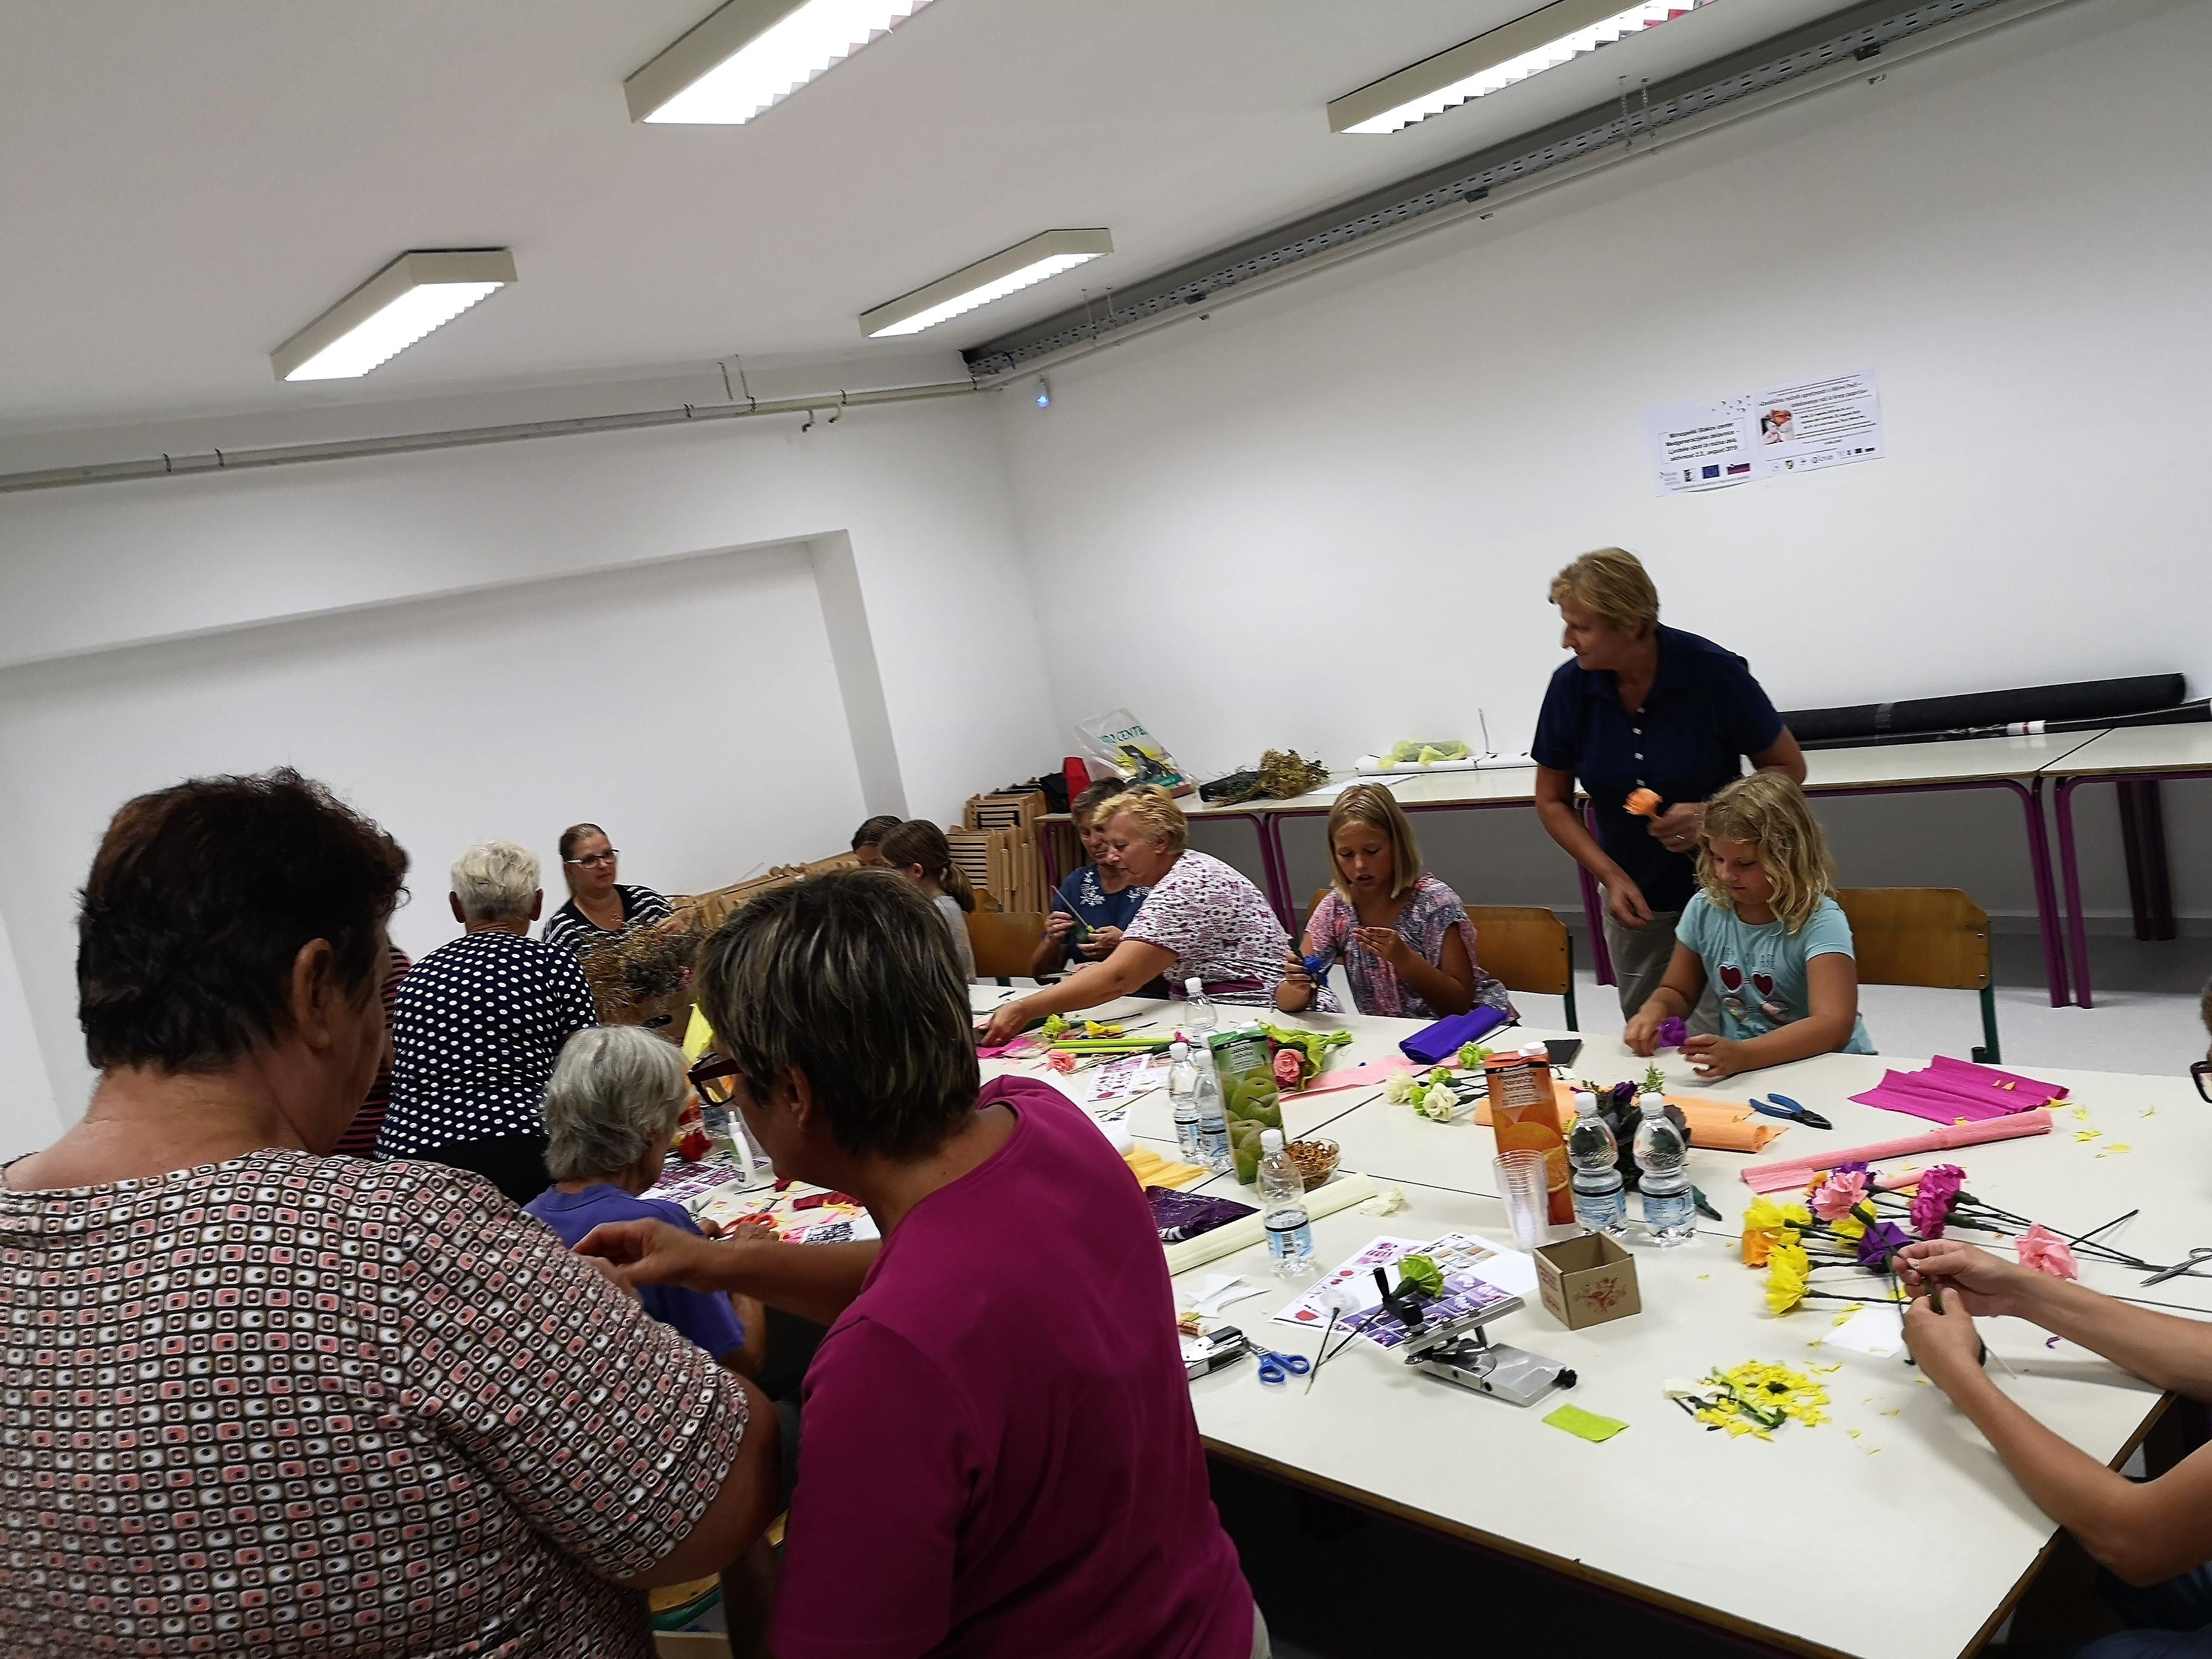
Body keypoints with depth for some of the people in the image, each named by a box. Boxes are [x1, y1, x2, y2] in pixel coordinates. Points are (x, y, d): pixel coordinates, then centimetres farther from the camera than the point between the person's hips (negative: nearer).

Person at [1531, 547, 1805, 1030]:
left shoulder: (1713, 672, -18)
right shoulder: (1571, 686, -10)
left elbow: (1788, 767, -6)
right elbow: (1552, 800, 2)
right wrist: (1611, 876, -11)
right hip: (1633, 899, 3)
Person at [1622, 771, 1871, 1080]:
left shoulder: (1819, 921, -16)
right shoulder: (1705, 909, 1)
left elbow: (1834, 1026, -28)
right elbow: (1678, 992, 16)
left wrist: (1742, 1054, -42)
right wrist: (1653, 1011, -9)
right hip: (1738, 1067, 5)